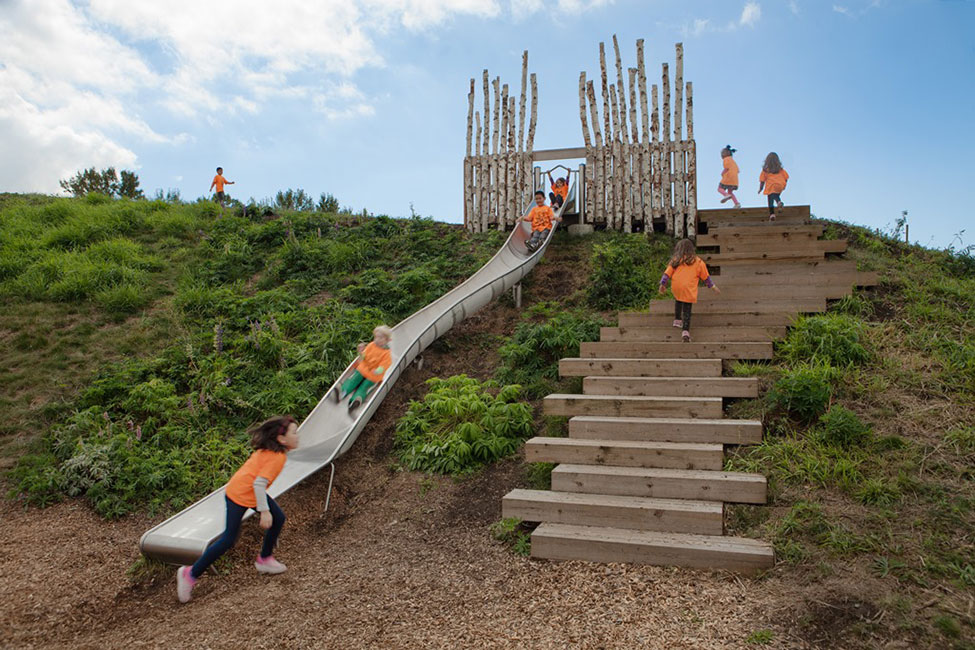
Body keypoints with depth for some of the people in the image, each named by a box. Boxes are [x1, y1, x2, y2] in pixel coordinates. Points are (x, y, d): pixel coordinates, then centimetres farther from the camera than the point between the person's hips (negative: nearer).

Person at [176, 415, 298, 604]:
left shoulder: (269, 450, 3)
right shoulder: (277, 457, -26)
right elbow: (259, 483, -30)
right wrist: (264, 511, -26)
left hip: (252, 492, 10)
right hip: (240, 494, -10)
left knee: (278, 519, 10)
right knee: (229, 539, -4)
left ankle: (264, 560, 27)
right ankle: (191, 574, 9)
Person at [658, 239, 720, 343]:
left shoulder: (676, 260, 8)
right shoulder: (698, 262, 10)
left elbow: (667, 273, 8)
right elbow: (706, 277, 16)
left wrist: (663, 284, 18)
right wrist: (713, 287, 28)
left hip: (676, 288, 1)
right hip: (689, 291, -1)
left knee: (678, 301, 30)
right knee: (687, 311, 2)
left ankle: (677, 320, 33)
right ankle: (686, 331, -8)